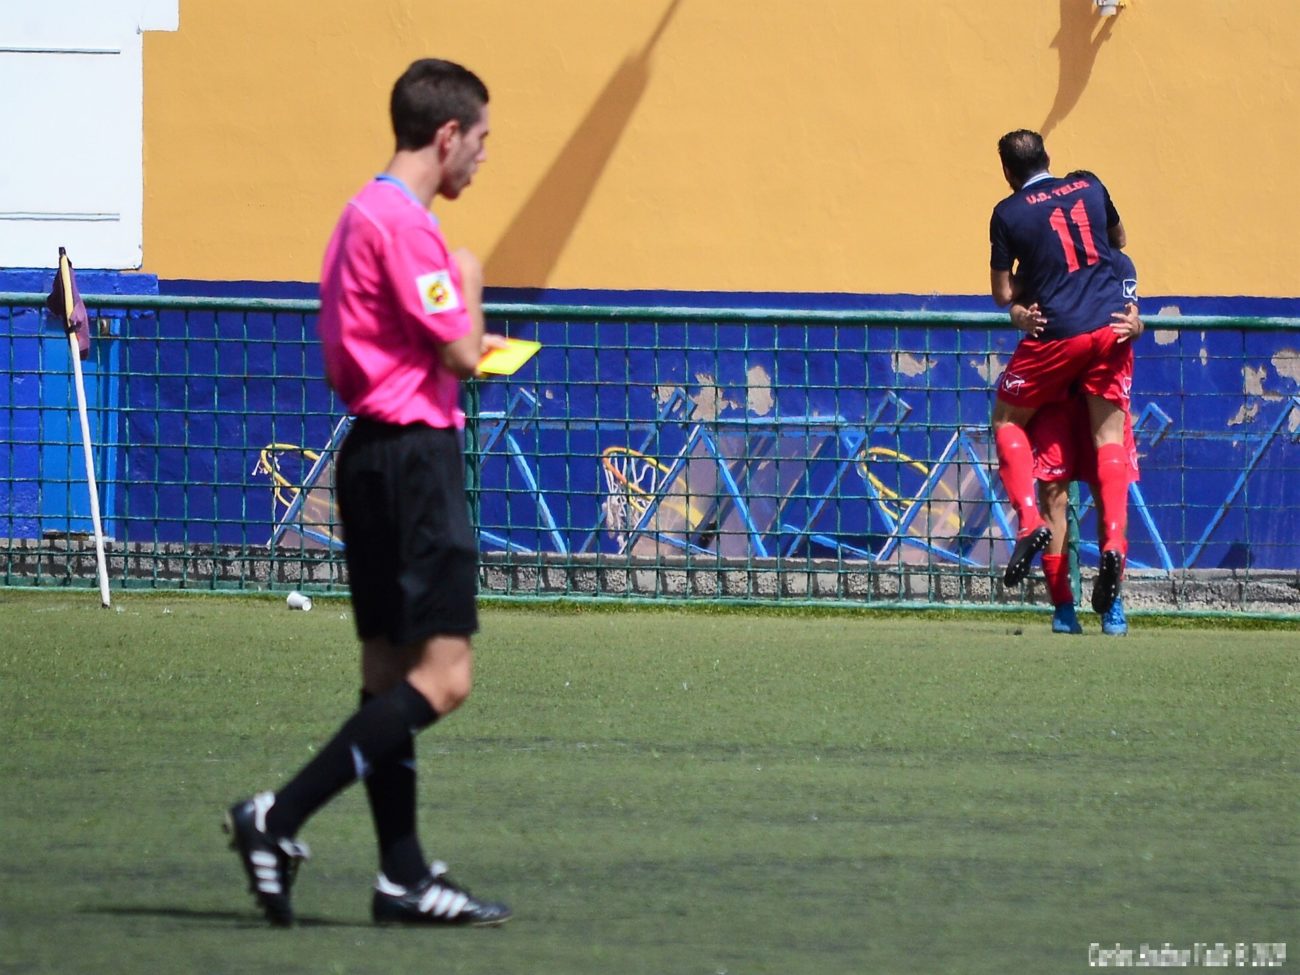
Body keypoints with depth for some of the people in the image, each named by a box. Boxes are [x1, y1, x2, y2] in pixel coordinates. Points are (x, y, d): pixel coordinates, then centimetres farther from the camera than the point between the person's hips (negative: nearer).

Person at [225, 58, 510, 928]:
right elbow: (460, 351, -17)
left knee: (390, 674, 9)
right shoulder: (404, 222, -15)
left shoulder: (367, 214, 17)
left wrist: (465, 349, 19)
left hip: (374, 454, 11)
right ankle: (279, 819, -16)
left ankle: (404, 876, 10)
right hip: (417, 455, -11)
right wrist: (469, 282, 2)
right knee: (442, 676, -12)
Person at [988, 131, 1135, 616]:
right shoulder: (1090, 187, 9)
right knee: (1109, 436, 5)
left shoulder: (1008, 213, -2)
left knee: (1007, 420, 15)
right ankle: (1114, 543, -11)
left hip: (1056, 334, -3)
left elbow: (1003, 294, 2)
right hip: (1112, 324, 3)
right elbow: (1119, 241, 27)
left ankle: (1029, 520, -3)